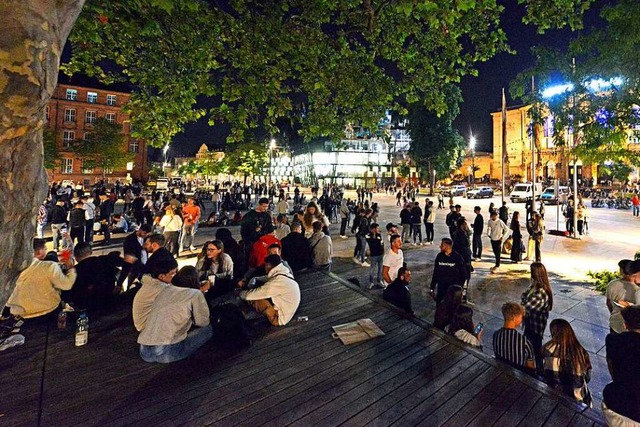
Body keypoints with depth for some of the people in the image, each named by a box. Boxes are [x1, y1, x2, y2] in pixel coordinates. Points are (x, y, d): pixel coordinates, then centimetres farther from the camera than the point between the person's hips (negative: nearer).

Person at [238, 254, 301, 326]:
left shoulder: (276, 282, -27)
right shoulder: (285, 274, -1)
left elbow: (251, 295, -20)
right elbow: (266, 279, 16)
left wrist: (241, 293, 0)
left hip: (279, 318, -8)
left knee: (253, 298, -12)